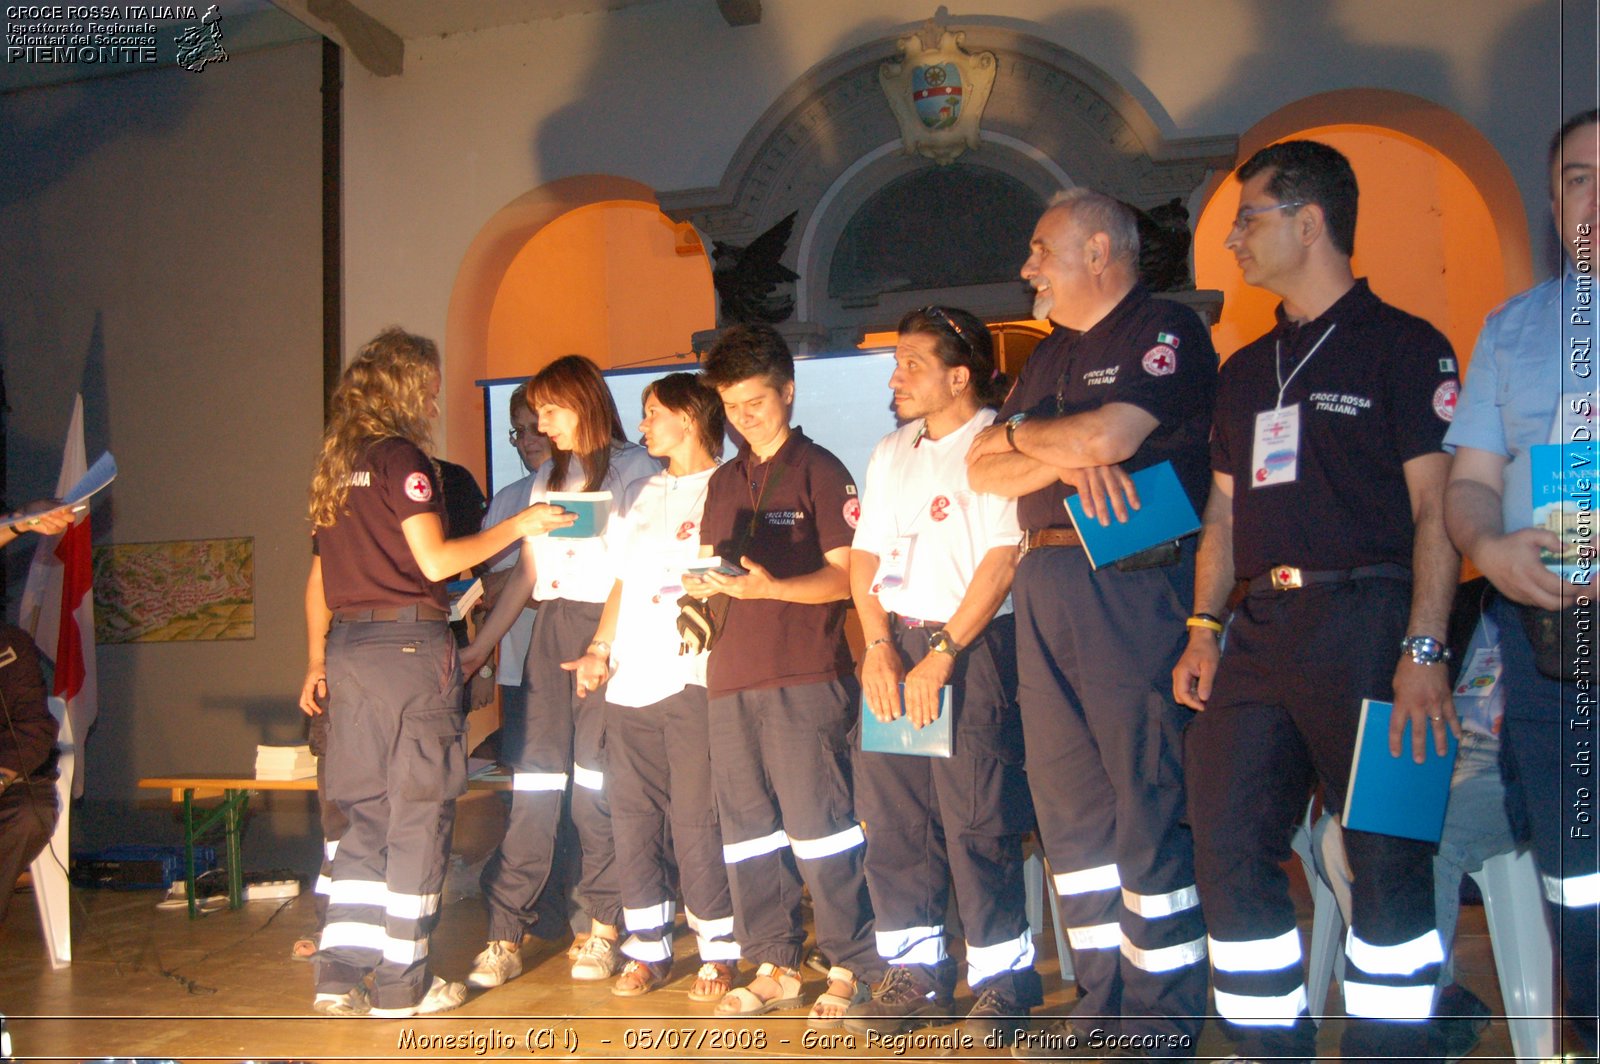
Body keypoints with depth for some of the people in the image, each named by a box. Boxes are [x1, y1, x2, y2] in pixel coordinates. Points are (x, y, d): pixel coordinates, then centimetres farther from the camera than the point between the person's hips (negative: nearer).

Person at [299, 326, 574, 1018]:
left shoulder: (337, 467, 16)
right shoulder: (402, 459, -7)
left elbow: (318, 580, 18)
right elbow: (436, 560, -14)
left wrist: (318, 662, 23)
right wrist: (518, 526, -4)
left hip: (347, 647, 8)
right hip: (408, 643, -8)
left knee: (365, 817, 12)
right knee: (417, 816, 1)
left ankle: (339, 976, 11)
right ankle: (401, 986, 6)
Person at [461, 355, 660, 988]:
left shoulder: (634, 470, 0)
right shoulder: (547, 478, 20)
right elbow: (527, 573, 19)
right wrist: (479, 647, 13)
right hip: (550, 630, 5)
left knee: (595, 789, -2)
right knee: (534, 785, 0)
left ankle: (604, 929, 12)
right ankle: (505, 936, 1)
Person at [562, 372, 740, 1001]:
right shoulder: (638, 496, 23)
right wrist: (599, 651, 12)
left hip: (695, 681, -7)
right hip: (630, 681, 7)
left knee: (697, 822, -5)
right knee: (633, 819, 7)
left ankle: (718, 953, 8)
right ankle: (647, 950, 17)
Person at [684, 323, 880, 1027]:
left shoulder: (819, 471, 0)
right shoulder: (723, 483, 19)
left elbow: (844, 575, -6)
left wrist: (768, 587, -20)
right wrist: (705, 593, 1)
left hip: (805, 676, -7)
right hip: (732, 676, 7)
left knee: (817, 827, -7)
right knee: (746, 830, 10)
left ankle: (851, 970, 6)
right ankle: (774, 967, 21)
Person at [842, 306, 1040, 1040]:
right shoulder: (891, 452, 16)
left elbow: (1002, 562, -13)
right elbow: (864, 555, 14)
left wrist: (942, 656, -14)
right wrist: (877, 644, 0)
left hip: (974, 646, -7)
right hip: (896, 646, 7)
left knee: (976, 821, -6)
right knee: (893, 813, 6)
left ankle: (1005, 975, 10)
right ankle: (915, 972, 18)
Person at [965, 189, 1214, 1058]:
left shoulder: (1167, 332, -2)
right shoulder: (1049, 358, 21)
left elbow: (1104, 437, -18)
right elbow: (984, 471, 11)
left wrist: (1021, 434, 1)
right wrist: (1067, 456, -7)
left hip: (1132, 585, -8)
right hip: (1044, 587, 8)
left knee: (1146, 801, -5)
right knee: (1069, 800, 10)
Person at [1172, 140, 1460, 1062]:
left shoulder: (1404, 345, 1)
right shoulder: (1246, 370, 21)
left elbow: (1437, 510, -7)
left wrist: (1424, 650, -15)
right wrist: (1205, 626, 11)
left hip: (1367, 620, -6)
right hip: (1261, 630, 7)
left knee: (1388, 857, -2)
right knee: (1229, 849, 4)